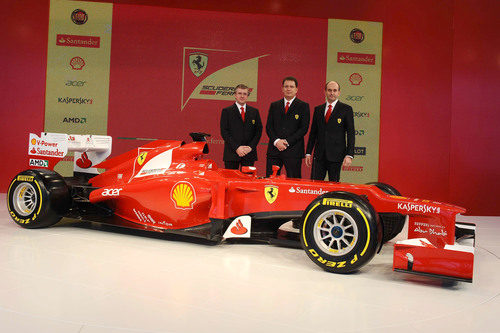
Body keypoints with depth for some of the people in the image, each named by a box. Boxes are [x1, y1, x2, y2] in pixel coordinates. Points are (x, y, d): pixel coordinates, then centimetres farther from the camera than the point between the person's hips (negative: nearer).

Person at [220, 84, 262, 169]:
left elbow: (259, 131, 9)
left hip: (249, 153, 2)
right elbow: (224, 132, -2)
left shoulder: (254, 112, 12)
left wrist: (251, 147, -5)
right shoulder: (226, 111, 5)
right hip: (232, 152, -2)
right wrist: (236, 147, -12)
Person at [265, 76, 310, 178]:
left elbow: (304, 128, -4)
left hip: (293, 151, -3)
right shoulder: (274, 105, 14)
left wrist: (287, 142, -12)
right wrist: (276, 141, -8)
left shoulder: (303, 106, 4)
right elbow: (268, 126, 9)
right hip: (274, 150, 3)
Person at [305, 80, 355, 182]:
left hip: (336, 155, -3)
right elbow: (313, 132, 14)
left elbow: (350, 133, -2)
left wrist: (349, 155, -10)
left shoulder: (346, 109, 1)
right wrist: (308, 152, 9)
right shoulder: (318, 109, 12)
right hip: (319, 154, 3)